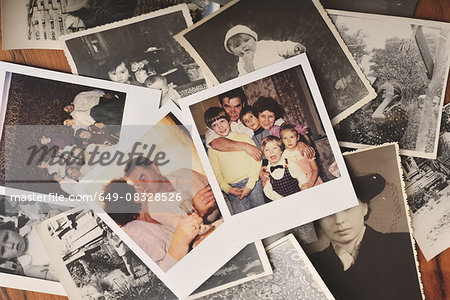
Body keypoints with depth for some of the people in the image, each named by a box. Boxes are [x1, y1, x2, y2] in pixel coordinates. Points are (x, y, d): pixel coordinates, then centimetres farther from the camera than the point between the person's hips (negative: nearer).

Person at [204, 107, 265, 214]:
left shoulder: (244, 138, 5)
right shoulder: (212, 149, 9)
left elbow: (256, 162, 0)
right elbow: (216, 173, 8)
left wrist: (249, 186, -8)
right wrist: (228, 189, -8)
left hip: (252, 183, 0)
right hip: (233, 188, 0)